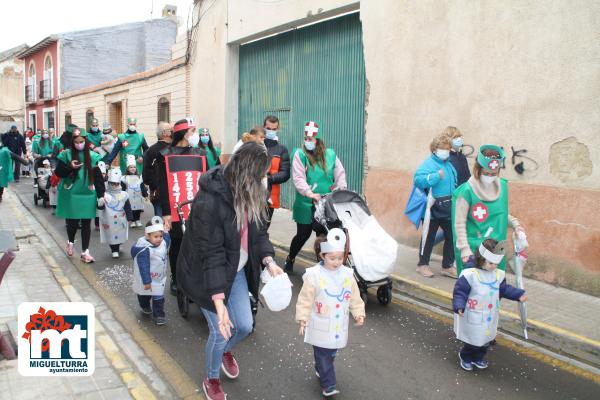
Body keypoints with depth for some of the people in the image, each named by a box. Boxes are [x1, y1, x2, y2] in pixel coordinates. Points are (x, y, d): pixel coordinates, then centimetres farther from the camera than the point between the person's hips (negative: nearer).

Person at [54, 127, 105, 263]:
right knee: (72, 222, 6)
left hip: (87, 195, 1)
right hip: (71, 195, -1)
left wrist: (101, 195, -2)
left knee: (86, 223, 4)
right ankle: (70, 242, 37)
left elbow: (98, 177, 1)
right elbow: (58, 172, -1)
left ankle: (85, 252, 13)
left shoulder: (92, 156, -1)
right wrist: (70, 167, -20)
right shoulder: (66, 154, -3)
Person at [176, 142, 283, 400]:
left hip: (236, 271, 7)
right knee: (220, 331, -1)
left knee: (244, 325, 9)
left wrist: (269, 260, -13)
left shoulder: (248, 195, -7)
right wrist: (219, 302, -32)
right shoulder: (208, 202, -31)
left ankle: (225, 351, 46)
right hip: (206, 275, -6)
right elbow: (211, 254, -31)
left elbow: (259, 230, 3)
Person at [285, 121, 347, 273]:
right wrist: (310, 194, -26)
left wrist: (340, 190, -9)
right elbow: (298, 178, -14)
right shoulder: (300, 154, -4)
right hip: (306, 204, -2)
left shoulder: (331, 154, 5)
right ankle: (290, 260, 31)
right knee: (303, 234, 7)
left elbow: (340, 174, 7)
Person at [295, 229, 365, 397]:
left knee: (331, 353, 22)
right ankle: (328, 385, 13)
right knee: (323, 355, 2)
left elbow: (355, 297, 6)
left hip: (339, 326, 5)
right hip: (320, 327, -4)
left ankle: (320, 370, 46)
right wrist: (303, 319, -13)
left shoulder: (347, 274, -5)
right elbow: (305, 300, -12)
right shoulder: (314, 275, -17)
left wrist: (359, 313, 1)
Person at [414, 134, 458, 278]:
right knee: (429, 237, 6)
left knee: (451, 236, 9)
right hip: (433, 208, -7)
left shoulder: (449, 165, 11)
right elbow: (418, 180, -26)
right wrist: (436, 176, -32)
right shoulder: (428, 163, -12)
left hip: (447, 208, 7)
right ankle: (423, 265, 22)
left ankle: (447, 266, 24)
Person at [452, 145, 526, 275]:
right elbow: (459, 224, -12)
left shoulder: (502, 186, 3)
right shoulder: (467, 190, -15)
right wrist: (465, 249, -16)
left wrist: (514, 224, 1)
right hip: (473, 249, -5)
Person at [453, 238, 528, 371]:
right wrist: (459, 306, -30)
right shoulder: (470, 275, -22)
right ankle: (465, 357, 31)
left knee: (485, 340, 19)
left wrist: (519, 295, 4)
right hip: (474, 318, -6)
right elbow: (460, 292, -19)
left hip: (490, 317, 6)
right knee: (473, 341, 4)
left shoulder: (499, 275, -1)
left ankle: (478, 358, 43)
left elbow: (505, 289, 13)